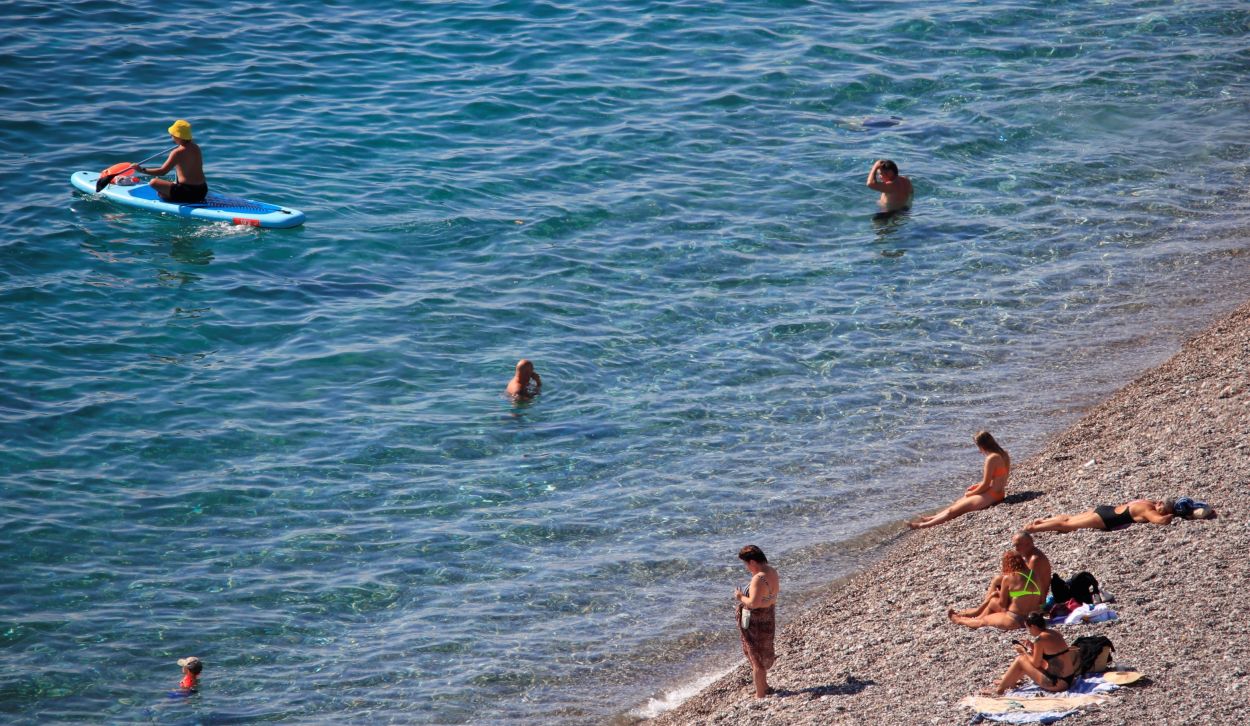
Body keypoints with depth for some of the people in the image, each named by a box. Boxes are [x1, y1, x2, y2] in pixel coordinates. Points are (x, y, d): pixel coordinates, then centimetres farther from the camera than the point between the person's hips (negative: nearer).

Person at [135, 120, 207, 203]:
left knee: (153, 182, -4)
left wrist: (142, 170, -17)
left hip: (188, 193, -9)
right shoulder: (195, 147, 5)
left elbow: (163, 171, -23)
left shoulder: (177, 153, -18)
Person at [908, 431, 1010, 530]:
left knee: (953, 510, -4)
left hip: (990, 496, -10)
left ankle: (923, 525, 1)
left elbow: (985, 485, -18)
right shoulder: (1003, 455, 7)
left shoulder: (991, 459, -22)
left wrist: (970, 493, -1)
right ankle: (929, 519, 26)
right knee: (957, 503, 19)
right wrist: (976, 487, 13)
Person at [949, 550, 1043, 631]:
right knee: (993, 604, 29)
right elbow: (1042, 600, 10)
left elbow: (1002, 603, -3)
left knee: (983, 621, 23)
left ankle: (959, 620, 48)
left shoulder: (1008, 578, -12)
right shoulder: (1034, 575, 4)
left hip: (1015, 621, -7)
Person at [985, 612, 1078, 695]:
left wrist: (1023, 651, 7)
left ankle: (1000, 689, 15)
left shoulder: (1040, 638, -16)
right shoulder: (1054, 633, 8)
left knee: (1020, 659, 2)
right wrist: (1033, 647, 17)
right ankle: (1009, 681, 39)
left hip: (1057, 683, -8)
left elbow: (1036, 663, -8)